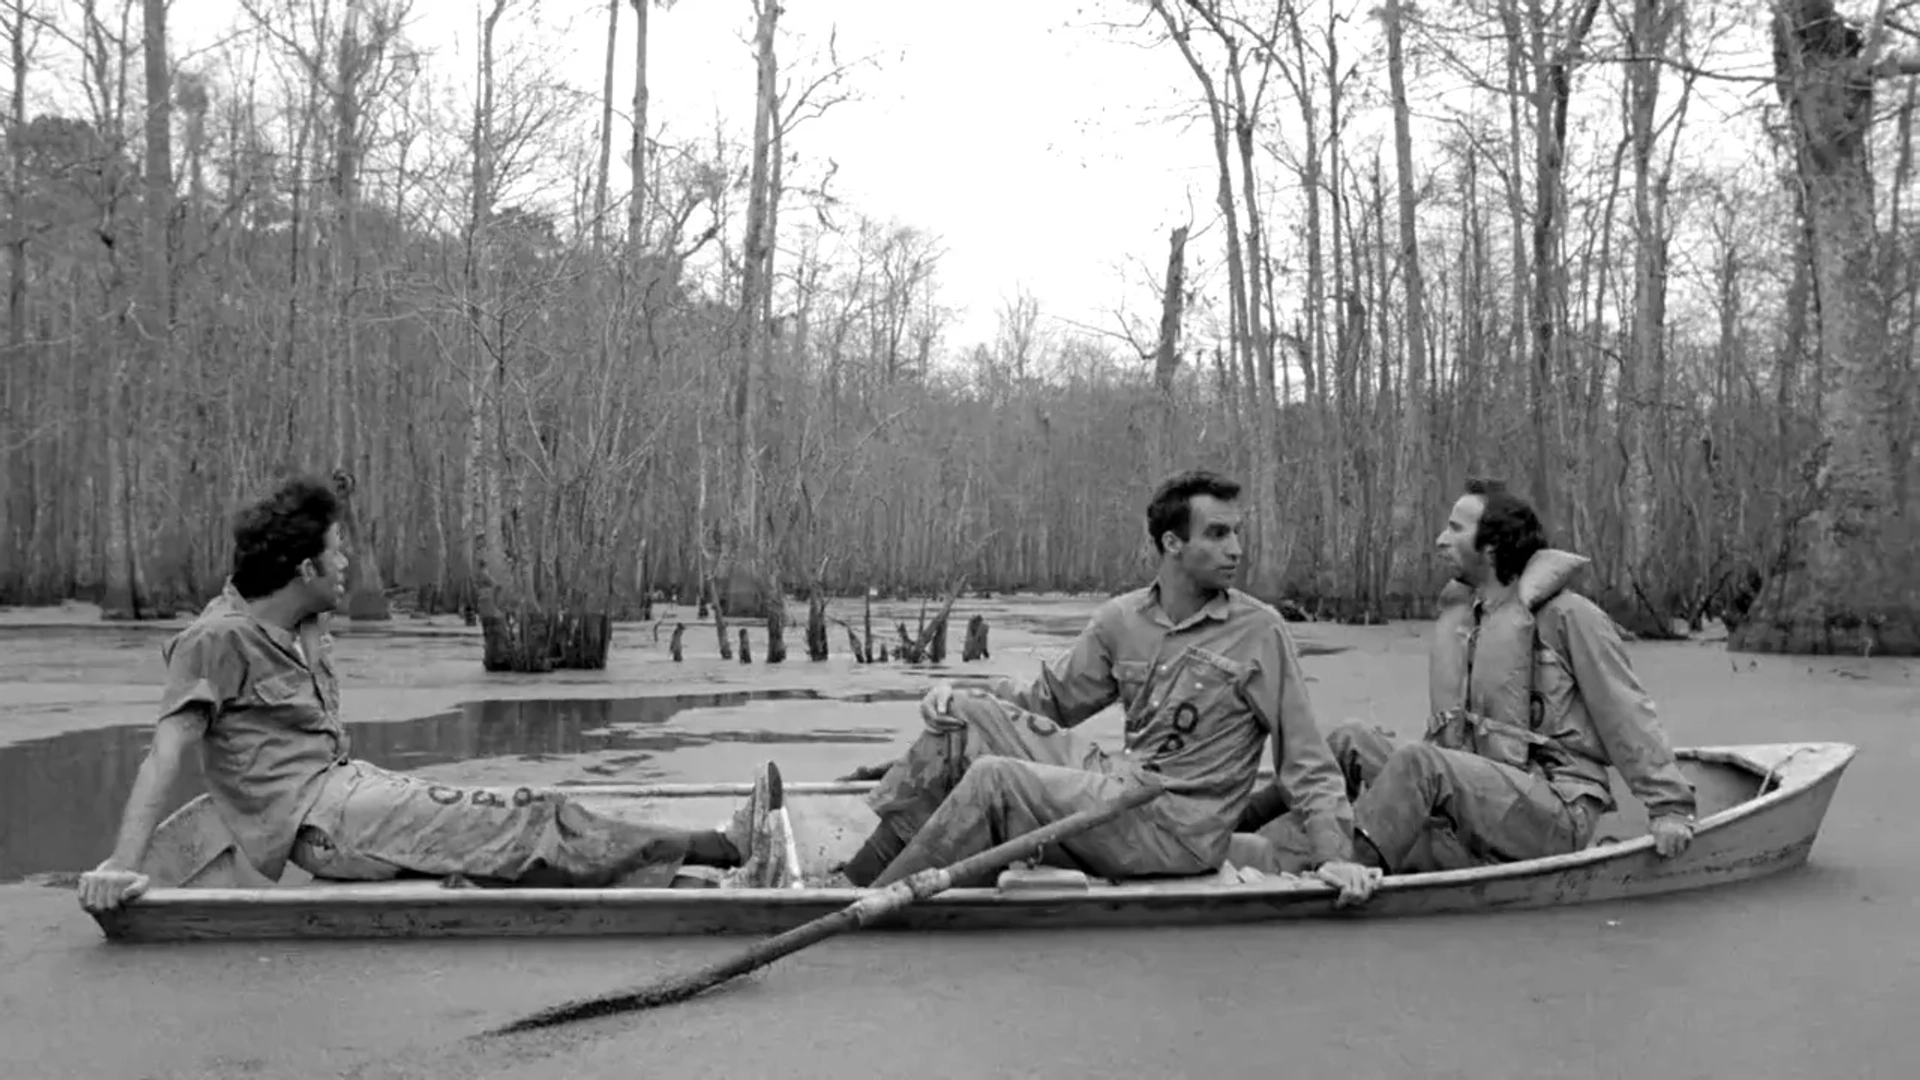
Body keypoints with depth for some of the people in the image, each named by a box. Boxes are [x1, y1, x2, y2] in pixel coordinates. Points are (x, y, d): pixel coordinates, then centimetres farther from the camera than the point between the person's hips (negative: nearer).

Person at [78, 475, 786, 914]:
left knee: (526, 817, -7)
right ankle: (720, 847, -18)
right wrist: (122, 864, -24)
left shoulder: (307, 628, 15)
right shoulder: (217, 639, -10)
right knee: (522, 826, -16)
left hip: (350, 785, 8)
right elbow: (166, 753, -17)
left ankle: (716, 862, -14)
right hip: (317, 817, -8)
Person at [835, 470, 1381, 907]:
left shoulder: (1259, 631, -7)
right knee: (965, 719, -6)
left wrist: (1335, 854, -15)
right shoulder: (1121, 618, 7)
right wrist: (962, 696, 0)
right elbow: (1050, 700, 15)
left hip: (1181, 827, -6)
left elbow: (1306, 758, -5)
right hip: (1115, 782, 6)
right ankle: (856, 876, -5)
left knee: (993, 779, -23)